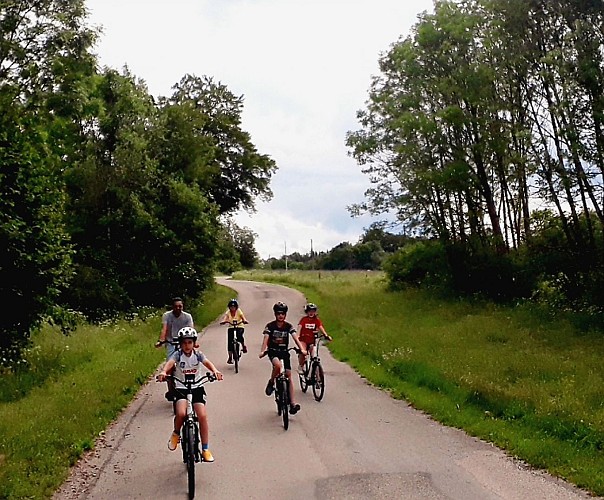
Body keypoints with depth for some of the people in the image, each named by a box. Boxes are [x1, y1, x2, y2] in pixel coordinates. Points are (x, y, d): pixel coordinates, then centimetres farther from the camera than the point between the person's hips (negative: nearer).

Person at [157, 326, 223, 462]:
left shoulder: (198, 354, -2)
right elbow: (170, 363, -27)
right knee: (181, 414, -28)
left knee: (202, 416, -14)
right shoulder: (177, 355, -7)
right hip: (180, 389, -1)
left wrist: (215, 371, -43)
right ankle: (176, 434, 6)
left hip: (197, 388, 2)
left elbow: (207, 362, -21)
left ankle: (205, 450, -1)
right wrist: (164, 372, -50)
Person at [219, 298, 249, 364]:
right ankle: (230, 358, 1)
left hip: (239, 327, -2)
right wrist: (223, 321, -44)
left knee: (239, 336, -33)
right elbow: (225, 318, -21)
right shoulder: (228, 312, -3)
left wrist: (245, 321, -47)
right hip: (231, 328, 2)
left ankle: (243, 346, -4)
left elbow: (243, 317, -24)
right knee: (229, 342, -9)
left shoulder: (239, 312, -8)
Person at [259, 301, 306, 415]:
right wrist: (262, 351, -36)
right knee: (277, 365, -35)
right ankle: (271, 383, -7)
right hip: (273, 351, -2)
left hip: (284, 351, 2)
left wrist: (302, 349, -31)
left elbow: (295, 338, -14)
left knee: (288, 375, -4)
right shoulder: (270, 326, -8)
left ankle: (293, 402, -4)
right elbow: (266, 339, -19)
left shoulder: (289, 326, -3)